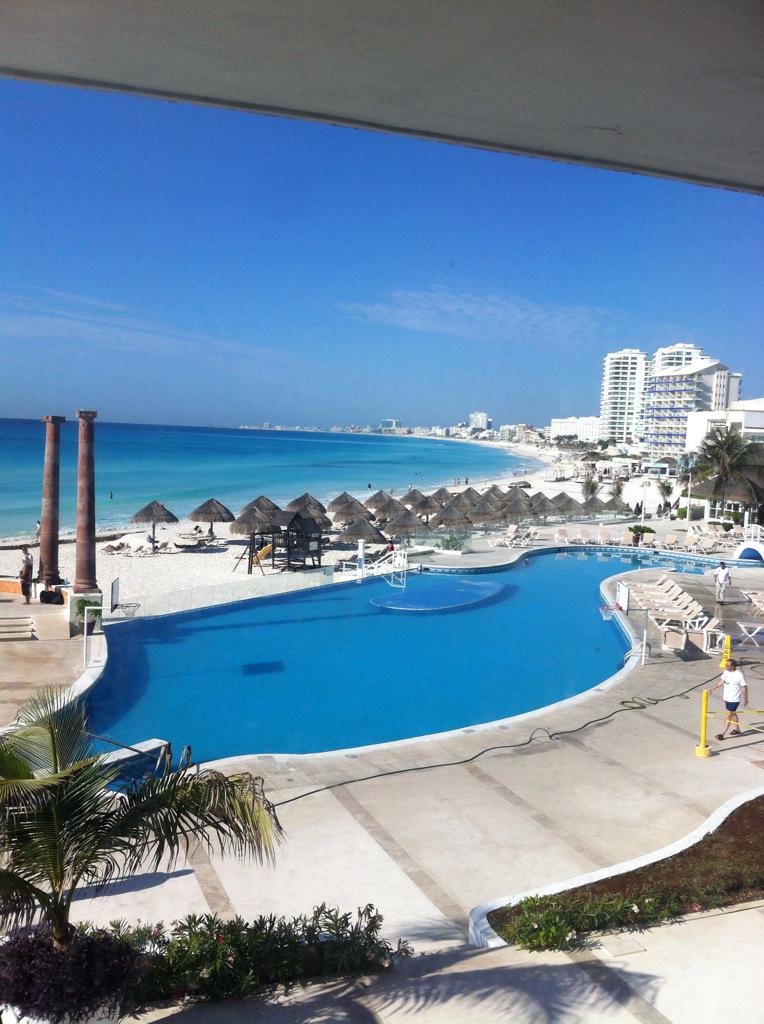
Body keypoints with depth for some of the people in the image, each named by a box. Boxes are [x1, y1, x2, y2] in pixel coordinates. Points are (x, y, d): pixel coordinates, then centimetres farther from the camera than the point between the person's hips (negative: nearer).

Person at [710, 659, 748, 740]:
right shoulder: (726, 671, -3)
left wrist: (745, 699, -8)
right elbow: (722, 681, 12)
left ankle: (722, 734, 0)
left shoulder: (739, 675, -23)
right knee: (733, 713, 21)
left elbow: (744, 687, -14)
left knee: (729, 715, -3)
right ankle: (737, 729, 39)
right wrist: (713, 688, 6)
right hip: (727, 697, 7)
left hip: (734, 699, -7)